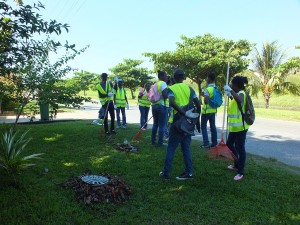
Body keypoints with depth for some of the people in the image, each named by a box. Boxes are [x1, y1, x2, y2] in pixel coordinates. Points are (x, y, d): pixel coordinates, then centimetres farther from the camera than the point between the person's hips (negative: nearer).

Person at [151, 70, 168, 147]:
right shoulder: (163, 83, -11)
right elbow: (165, 95, -24)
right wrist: (167, 95, -5)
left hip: (154, 105, 8)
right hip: (162, 106, -8)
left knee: (155, 124, 18)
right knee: (162, 125, -1)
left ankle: (153, 141, 24)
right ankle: (160, 143, 4)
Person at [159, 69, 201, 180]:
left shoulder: (171, 89, -3)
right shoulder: (189, 88, 7)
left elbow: (172, 102, -23)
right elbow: (198, 104, 0)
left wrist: (183, 113, -23)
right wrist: (196, 116, 10)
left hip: (178, 121, -4)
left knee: (171, 147, 5)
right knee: (186, 147, 13)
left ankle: (166, 173, 11)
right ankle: (189, 172, 17)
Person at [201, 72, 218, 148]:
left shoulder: (208, 89, -20)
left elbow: (206, 101, -28)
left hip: (206, 110, -7)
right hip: (213, 110, 7)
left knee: (203, 126, 4)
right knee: (213, 126, 12)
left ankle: (206, 143, 2)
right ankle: (214, 143, 16)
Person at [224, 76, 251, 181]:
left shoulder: (241, 93, -17)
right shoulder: (237, 93, 13)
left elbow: (239, 101, -43)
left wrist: (231, 90, -38)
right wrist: (230, 96, 24)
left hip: (241, 126, -11)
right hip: (235, 126, 11)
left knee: (240, 148, -4)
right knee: (229, 144, 19)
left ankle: (240, 172, 7)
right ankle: (236, 165, 35)